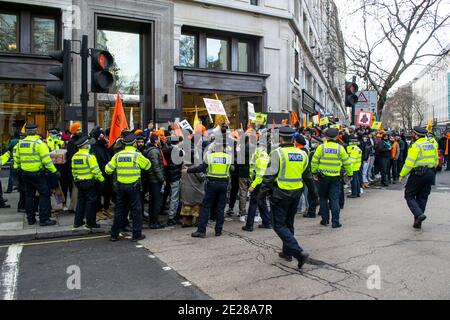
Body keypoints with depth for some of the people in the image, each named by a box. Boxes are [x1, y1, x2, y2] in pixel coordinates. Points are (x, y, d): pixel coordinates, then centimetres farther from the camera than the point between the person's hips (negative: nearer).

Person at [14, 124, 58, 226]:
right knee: (44, 194, 0)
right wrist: (54, 171, -14)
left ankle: (30, 219, 21)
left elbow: (17, 158, 16)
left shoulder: (20, 143, 7)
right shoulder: (39, 143, -14)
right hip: (37, 173, -7)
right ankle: (44, 219, -1)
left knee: (29, 195, 14)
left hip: (25, 173, 7)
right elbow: (46, 160, -18)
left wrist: (16, 168, 30)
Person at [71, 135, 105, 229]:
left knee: (81, 201, 17)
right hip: (89, 182, -7)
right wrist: (102, 179, -9)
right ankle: (90, 223, 5)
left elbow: (73, 171, 13)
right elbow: (96, 170, -18)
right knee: (91, 202, 1)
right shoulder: (89, 156, -17)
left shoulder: (74, 157, 6)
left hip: (79, 182, 8)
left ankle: (77, 222, 22)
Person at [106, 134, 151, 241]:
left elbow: (108, 169, 2)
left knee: (119, 210, 13)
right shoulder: (137, 155, -10)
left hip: (120, 186, 4)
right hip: (133, 186, -4)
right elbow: (148, 165, 2)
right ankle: (136, 234, 9)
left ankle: (114, 234, 20)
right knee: (136, 210, 6)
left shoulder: (118, 155, 2)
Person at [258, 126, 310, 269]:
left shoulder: (277, 153, -14)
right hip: (296, 193, 7)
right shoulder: (302, 154, 4)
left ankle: (299, 252, -11)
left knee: (279, 225, 1)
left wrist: (262, 193, -8)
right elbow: (306, 175, 14)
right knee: (289, 223, 20)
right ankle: (287, 252, 30)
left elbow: (269, 175, -15)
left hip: (281, 193, -6)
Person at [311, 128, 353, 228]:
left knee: (323, 198, 14)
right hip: (335, 177, 0)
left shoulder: (321, 147, -6)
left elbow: (314, 161, -2)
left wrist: (314, 172, 11)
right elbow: (347, 162, 4)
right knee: (334, 199, 4)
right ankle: (335, 221, 2)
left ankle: (325, 219, 18)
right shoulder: (340, 148, -3)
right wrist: (350, 174, 16)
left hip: (323, 176, 0)